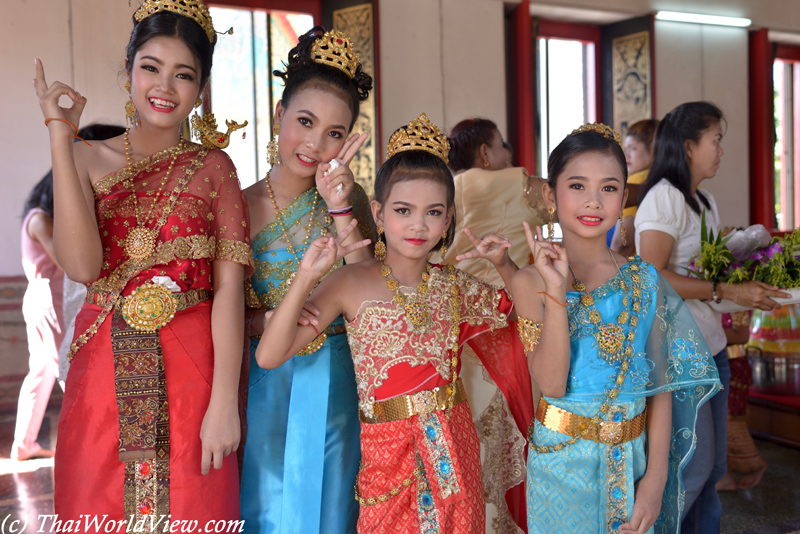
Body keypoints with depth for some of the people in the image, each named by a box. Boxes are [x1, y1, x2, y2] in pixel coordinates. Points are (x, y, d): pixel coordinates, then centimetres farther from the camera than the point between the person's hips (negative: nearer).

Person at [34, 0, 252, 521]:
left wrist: (224, 401, -14)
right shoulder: (88, 159, 5)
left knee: (192, 509, 5)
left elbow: (229, 286, -5)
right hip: (105, 373, 1)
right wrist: (61, 139, -11)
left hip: (192, 370, -1)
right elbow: (82, 265, -11)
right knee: (100, 511, 10)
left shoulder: (214, 167, 3)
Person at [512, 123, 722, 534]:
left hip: (631, 460, 2)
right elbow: (551, 383, -19)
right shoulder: (530, 282, -9)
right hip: (561, 460, -2)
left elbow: (660, 387, -2)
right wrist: (556, 291, -26)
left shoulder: (645, 281, -2)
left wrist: (655, 479, -6)